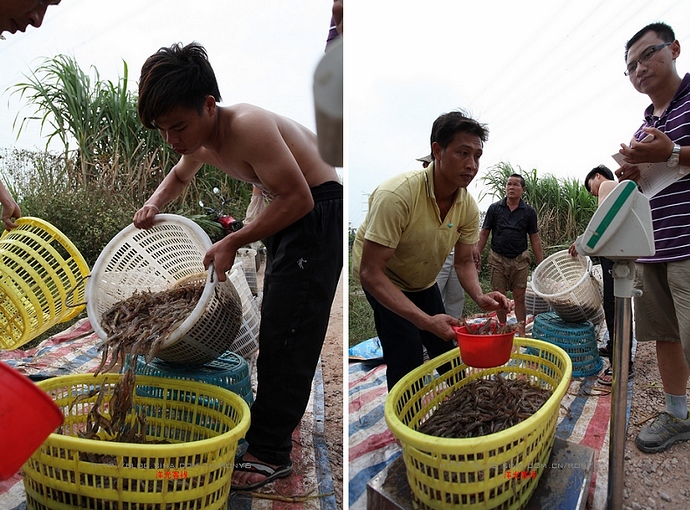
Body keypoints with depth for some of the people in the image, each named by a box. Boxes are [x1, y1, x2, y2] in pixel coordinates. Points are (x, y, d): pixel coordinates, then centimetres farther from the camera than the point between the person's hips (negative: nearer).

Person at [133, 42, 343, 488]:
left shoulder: (248, 126, -28)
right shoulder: (201, 140, 0)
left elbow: (299, 199, -28)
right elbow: (180, 175, 22)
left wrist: (233, 242, -25)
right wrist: (155, 204, 2)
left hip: (319, 212, -10)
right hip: (288, 210, 10)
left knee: (286, 329, -11)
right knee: (276, 322, 18)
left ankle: (270, 452, 2)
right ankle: (283, 412, 38)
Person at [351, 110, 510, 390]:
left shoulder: (468, 206, -15)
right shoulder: (396, 195, -37)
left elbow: (464, 262, -3)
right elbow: (371, 273, -37)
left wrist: (479, 296, -25)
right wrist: (425, 320, -43)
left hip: (424, 282, 6)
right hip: (382, 281, -6)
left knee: (447, 348, 10)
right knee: (407, 354, -18)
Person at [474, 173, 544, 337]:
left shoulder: (529, 212, 3)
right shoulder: (494, 208, 1)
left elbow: (535, 239, 5)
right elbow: (484, 233, 4)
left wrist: (541, 264, 2)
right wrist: (478, 253, -5)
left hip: (520, 260, 0)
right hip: (497, 259, 0)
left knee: (519, 297, 3)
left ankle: (521, 332, 13)